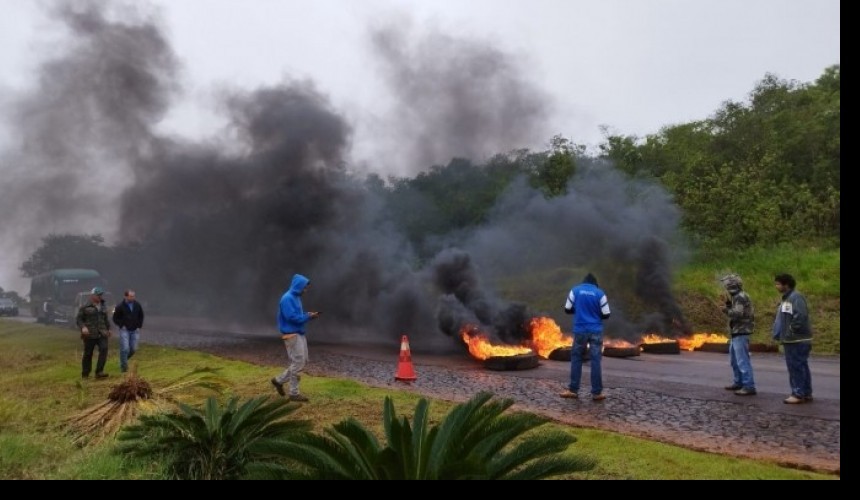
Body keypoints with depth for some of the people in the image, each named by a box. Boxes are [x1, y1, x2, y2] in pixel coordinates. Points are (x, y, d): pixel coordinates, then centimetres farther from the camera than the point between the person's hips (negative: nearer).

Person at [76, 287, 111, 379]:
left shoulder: (102, 306, 16)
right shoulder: (85, 307, -1)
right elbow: (78, 319, -3)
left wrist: (108, 328, 25)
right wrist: (83, 327, -20)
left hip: (102, 333, 4)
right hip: (90, 334, -4)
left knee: (104, 349, -17)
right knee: (88, 354, 5)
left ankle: (99, 372, -17)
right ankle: (85, 374, 21)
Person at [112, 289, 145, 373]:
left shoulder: (137, 305, 2)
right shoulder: (120, 306, -8)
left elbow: (141, 316, 16)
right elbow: (115, 318, 2)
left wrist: (139, 326, 7)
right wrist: (121, 326, -8)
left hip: (135, 331, 4)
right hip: (124, 330, -4)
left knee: (133, 349, 3)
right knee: (125, 349, -10)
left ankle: (124, 360, 30)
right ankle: (124, 366, 3)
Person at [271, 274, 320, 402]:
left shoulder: (296, 297, 13)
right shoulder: (287, 298, -16)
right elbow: (292, 317, -23)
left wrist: (309, 315, 2)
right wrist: (308, 317, -18)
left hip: (299, 334, 10)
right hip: (292, 335, -10)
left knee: (302, 361, 13)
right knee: (298, 363, -6)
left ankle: (279, 380, 24)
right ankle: (294, 393, 4)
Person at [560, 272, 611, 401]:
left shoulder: (575, 290, 1)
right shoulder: (600, 293, -2)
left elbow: (567, 310, 4)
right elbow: (606, 315, -1)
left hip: (580, 330, 0)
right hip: (596, 331, 0)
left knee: (576, 358, 10)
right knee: (595, 360, 2)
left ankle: (573, 390, 9)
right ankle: (596, 392, 3)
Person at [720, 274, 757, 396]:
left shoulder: (741, 297, -17)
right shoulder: (736, 296, 15)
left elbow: (737, 314, -26)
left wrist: (726, 310, -12)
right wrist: (728, 304, 7)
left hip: (741, 333, -11)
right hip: (736, 332, 11)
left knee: (743, 361, -10)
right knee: (734, 360, 19)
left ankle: (749, 387, -9)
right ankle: (738, 383, 28)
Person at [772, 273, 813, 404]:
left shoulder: (796, 297, -15)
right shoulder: (786, 298, 18)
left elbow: (801, 316, -27)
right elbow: (781, 318, 24)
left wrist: (792, 330, -20)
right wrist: (780, 333, 14)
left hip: (797, 340, -10)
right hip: (790, 340, 10)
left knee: (796, 367, -6)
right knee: (801, 366, 14)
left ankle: (799, 394, -1)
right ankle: (806, 393, 21)